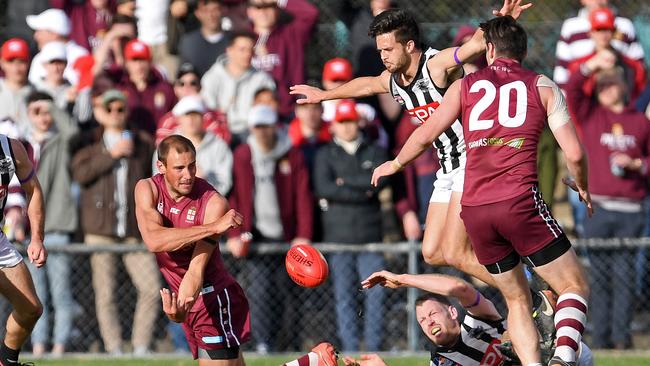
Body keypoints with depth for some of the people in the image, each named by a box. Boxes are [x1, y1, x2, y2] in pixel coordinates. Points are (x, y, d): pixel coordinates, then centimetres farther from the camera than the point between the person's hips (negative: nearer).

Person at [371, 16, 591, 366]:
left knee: (517, 299, 16)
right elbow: (574, 153, 6)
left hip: (473, 209, 3)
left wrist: (395, 164, 30)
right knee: (575, 286, 1)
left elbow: (424, 136, 11)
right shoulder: (543, 86, 11)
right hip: (519, 200, -3)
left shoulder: (465, 86, 16)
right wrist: (582, 186, 26)